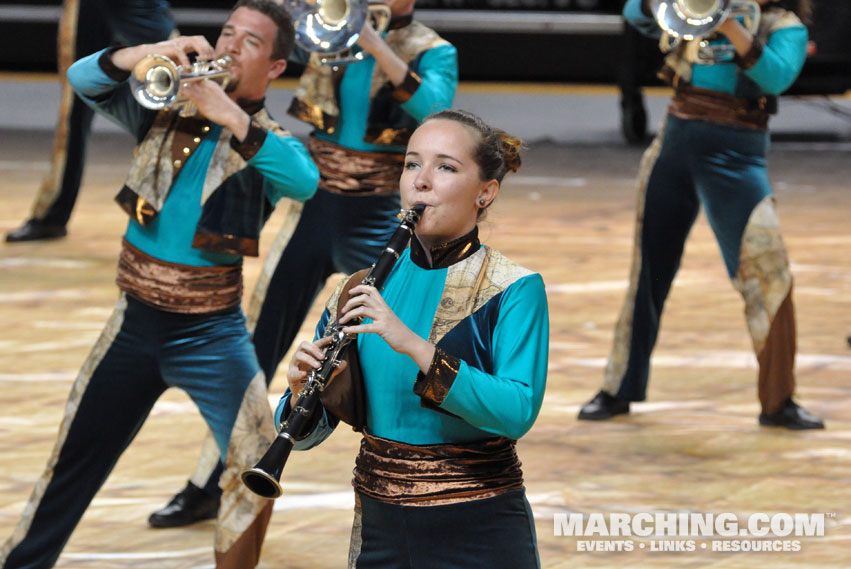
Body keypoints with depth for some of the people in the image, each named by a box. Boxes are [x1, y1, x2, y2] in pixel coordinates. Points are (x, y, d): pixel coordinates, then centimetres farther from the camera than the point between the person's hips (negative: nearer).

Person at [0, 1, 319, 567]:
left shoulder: (270, 142, -6)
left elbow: (304, 181, -30)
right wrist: (151, 53, -28)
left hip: (211, 333, -2)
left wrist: (227, 114, -38)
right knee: (73, 463, 13)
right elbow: (83, 78, -10)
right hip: (137, 323, 2)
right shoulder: (166, 109, 2)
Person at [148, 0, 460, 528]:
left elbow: (434, 106, -24)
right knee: (255, 349, 8)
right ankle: (206, 488, 18)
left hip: (377, 224, -4)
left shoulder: (432, 51, -5)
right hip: (315, 209, 4)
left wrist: (376, 44, -30)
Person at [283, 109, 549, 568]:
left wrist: (414, 345, -30)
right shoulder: (363, 289, 4)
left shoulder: (514, 290, -8)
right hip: (380, 530, 4)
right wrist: (303, 389, -19)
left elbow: (518, 413, -22)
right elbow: (308, 433, 3)